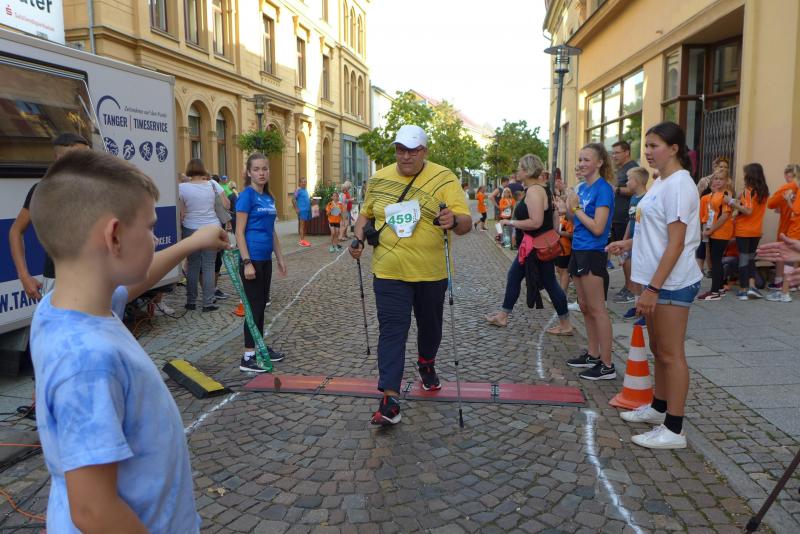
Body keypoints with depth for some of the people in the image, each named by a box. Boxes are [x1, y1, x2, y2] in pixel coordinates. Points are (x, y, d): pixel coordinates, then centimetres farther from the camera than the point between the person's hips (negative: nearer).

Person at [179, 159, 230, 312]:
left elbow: (181, 214, -7)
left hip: (191, 230, 0)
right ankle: (208, 303, 5)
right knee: (209, 267, 4)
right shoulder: (212, 184, -3)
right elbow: (227, 205, 2)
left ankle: (191, 302, 15)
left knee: (193, 266, 9)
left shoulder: (182, 187, -7)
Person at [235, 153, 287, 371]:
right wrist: (246, 262, -19)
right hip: (252, 258, -7)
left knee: (261, 304, 15)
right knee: (254, 306, -4)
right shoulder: (247, 195, -10)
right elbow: (239, 232, -14)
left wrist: (280, 258, 17)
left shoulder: (269, 197, 12)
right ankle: (248, 357, 4)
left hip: (266, 258, 7)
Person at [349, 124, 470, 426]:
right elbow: (366, 214, 19)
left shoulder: (443, 179, -6)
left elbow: (466, 223, -13)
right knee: (392, 331, -6)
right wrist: (359, 238, 1)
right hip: (389, 272, 0)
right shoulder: (379, 179, 4)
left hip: (431, 273, 0)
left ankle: (426, 364, 49)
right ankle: (390, 399, -5)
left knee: (430, 324, 19)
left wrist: (454, 221, -36)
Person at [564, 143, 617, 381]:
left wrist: (576, 208, -13)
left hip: (593, 253, -9)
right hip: (579, 251, 9)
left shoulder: (603, 189, -13)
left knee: (596, 309, -6)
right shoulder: (582, 187, 12)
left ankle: (607, 366, 0)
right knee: (584, 306, 15)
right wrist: (570, 207, -1)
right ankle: (593, 354, 27)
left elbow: (597, 228, -19)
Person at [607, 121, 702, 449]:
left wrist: (653, 287, -23)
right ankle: (659, 407, 35)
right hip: (657, 279, 10)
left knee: (671, 354, -3)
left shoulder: (679, 185, -17)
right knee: (658, 349, 19)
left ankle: (673, 430, 5)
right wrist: (629, 243, 13)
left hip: (671, 282, -10)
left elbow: (676, 243, -21)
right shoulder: (661, 182, 13)